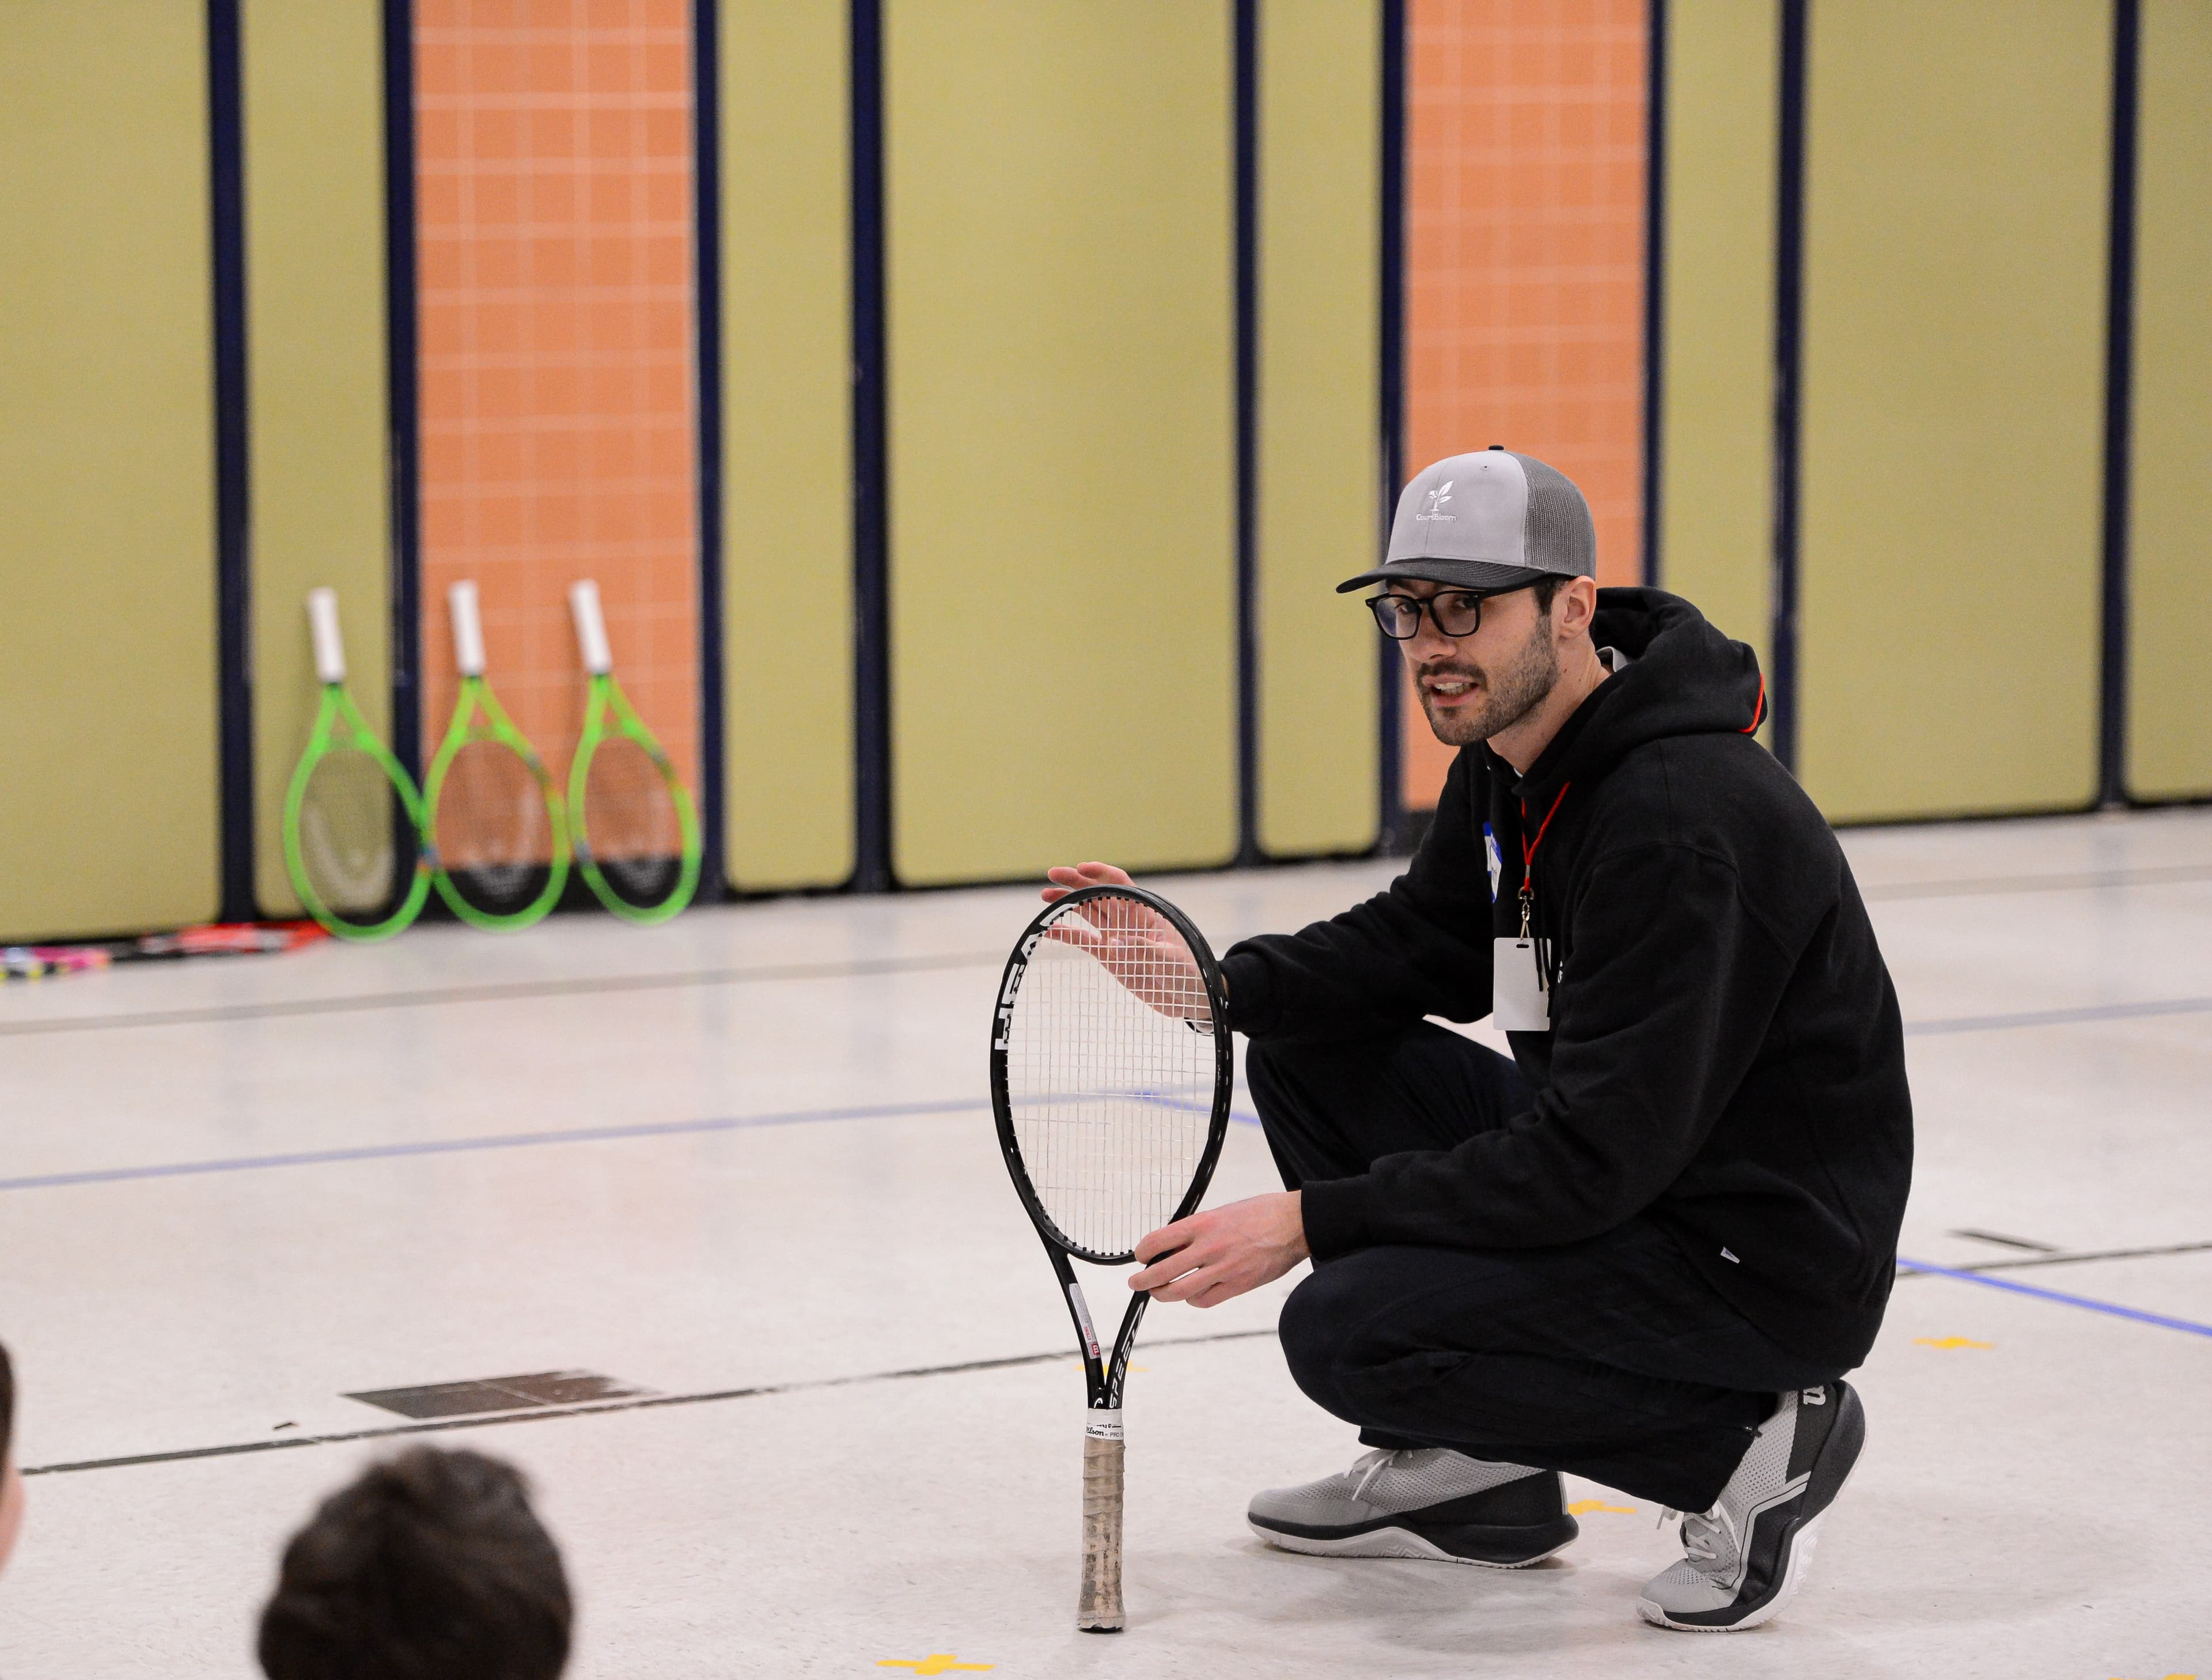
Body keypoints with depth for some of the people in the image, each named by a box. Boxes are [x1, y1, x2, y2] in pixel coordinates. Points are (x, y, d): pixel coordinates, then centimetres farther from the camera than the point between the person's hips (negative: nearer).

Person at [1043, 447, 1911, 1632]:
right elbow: (1422, 945, 14)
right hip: (1622, 1169, 10)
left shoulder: (1677, 815, -27)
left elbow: (1597, 1158, -29)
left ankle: (1749, 1442, -6)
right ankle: (1468, 1472, 14)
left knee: (1350, 1328, -22)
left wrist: (1313, 1220, -25)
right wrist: (1216, 983, -5)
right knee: (1307, 1053, 8)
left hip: (1769, 1257, -10)